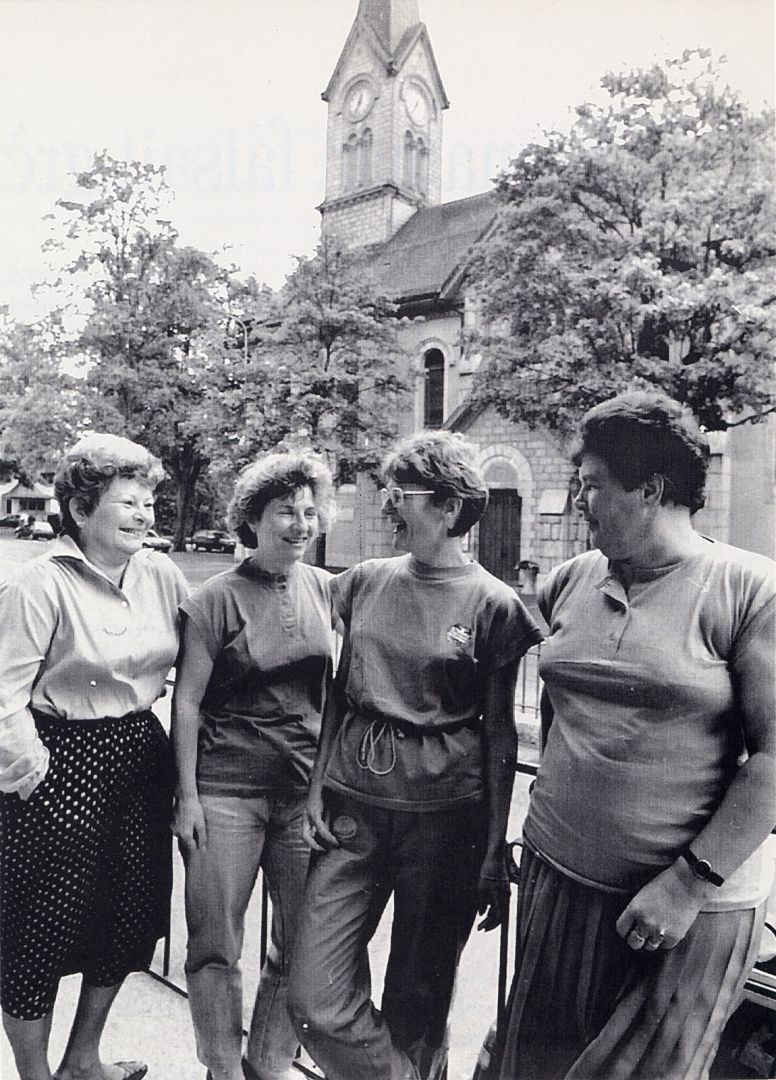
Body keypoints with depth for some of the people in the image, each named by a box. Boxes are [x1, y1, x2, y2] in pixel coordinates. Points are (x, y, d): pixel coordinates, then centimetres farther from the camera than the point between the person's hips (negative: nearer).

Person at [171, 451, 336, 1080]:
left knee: (304, 946, 11)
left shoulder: (328, 590, 4)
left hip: (309, 789, 3)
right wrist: (187, 794, -6)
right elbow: (187, 701, -4)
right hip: (227, 789, -3)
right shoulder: (217, 600, -7)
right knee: (215, 947, 8)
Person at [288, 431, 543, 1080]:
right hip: (353, 803, 4)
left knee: (418, 1000, 13)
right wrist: (318, 789, 4)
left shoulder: (493, 604, -7)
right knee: (316, 1000, 3)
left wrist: (495, 854, -2)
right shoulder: (365, 582, 4)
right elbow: (340, 697, 11)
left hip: (444, 813, -3)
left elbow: (499, 734, -3)